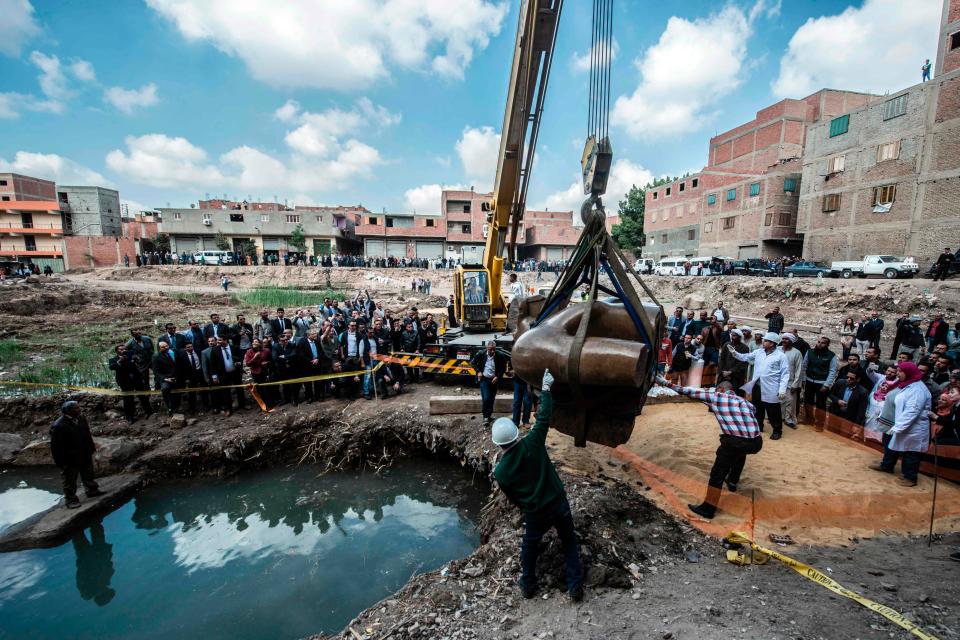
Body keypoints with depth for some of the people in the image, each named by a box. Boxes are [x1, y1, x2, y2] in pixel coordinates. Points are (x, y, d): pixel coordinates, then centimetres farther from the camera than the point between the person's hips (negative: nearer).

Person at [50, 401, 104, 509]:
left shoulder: (81, 419, -2)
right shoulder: (58, 426, -24)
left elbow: (87, 435, 12)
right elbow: (56, 447, -19)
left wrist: (92, 448, 15)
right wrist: (61, 462, -16)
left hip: (85, 456, 7)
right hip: (70, 460, -7)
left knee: (88, 475, 22)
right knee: (70, 481, 9)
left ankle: (92, 490, 38)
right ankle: (71, 499, 23)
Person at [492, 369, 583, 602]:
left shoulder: (500, 472, -15)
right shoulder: (532, 443, -19)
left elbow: (513, 498, -1)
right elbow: (544, 417, -11)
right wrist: (546, 388, -2)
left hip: (535, 515, 0)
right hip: (560, 504, 1)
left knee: (529, 547, 28)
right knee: (569, 542, 25)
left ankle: (528, 585, 43)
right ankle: (575, 586, 31)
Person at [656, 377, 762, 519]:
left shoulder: (716, 396, 11)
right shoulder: (743, 400, 23)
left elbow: (689, 391, 11)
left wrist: (666, 383, 16)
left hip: (735, 441, -6)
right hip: (757, 442, 6)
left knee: (717, 474, 6)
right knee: (740, 452, 38)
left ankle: (708, 508, 11)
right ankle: (732, 482, 51)